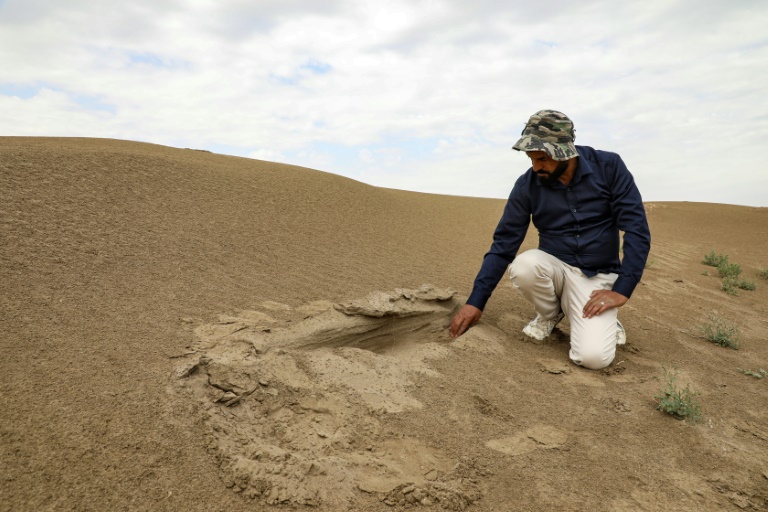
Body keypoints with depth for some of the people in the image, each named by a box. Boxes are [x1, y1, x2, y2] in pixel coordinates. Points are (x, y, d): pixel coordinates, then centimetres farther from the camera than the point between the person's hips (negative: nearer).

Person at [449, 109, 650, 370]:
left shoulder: (609, 167, -12)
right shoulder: (527, 184, -8)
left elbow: (637, 229, -11)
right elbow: (503, 243, -7)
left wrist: (621, 290, -19)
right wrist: (476, 301, -12)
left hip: (598, 276, -2)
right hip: (554, 268, 2)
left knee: (593, 356, -25)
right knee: (523, 266, -33)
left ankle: (603, 319, 11)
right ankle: (549, 314, 0)